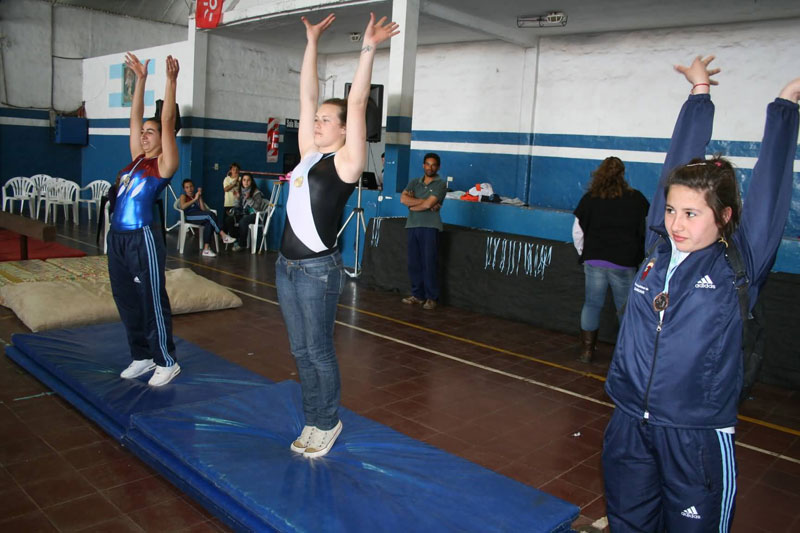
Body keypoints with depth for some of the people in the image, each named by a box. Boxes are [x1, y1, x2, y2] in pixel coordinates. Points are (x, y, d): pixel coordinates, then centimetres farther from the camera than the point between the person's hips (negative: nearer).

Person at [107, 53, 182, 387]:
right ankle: (141, 356, 27)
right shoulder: (136, 159, 15)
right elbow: (135, 116, 18)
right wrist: (140, 79, 17)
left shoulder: (164, 164, -3)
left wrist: (171, 81, -14)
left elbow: (168, 121, -10)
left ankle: (166, 362, 12)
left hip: (143, 239, -8)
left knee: (153, 303, 0)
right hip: (117, 238, 8)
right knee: (126, 302, 14)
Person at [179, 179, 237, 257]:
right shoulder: (183, 196, 12)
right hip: (189, 216, -5)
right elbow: (183, 206, -13)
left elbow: (203, 209, 9)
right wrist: (195, 199, -10)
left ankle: (206, 248, -38)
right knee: (210, 214, -30)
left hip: (199, 216, 5)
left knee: (209, 223, -32)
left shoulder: (196, 195, 24)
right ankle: (223, 235, -33)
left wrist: (200, 197, 5)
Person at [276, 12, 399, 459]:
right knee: (301, 351, 14)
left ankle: (328, 423, 21)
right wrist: (312, 43, 15)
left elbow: (357, 105, -16)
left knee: (319, 350, 3)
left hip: (318, 270, -7)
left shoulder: (346, 162, -8)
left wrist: (369, 49, -19)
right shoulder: (309, 153, 10)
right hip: (288, 266, 7)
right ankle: (313, 419, 28)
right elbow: (308, 96, 13)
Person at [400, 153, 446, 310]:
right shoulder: (414, 182, 15)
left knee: (430, 263, -5)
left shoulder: (440, 184, 1)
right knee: (414, 263, 6)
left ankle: (431, 298, 1)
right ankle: (417, 294, 15)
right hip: (412, 226, 5)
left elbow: (428, 204, -11)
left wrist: (412, 205, 4)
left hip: (430, 227, -5)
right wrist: (423, 201, -9)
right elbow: (403, 198, -2)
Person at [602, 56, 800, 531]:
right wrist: (699, 93, 16)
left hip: (698, 438, -3)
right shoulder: (658, 250, 0)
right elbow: (679, 162, 7)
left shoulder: (738, 269, -7)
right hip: (630, 426, 3)